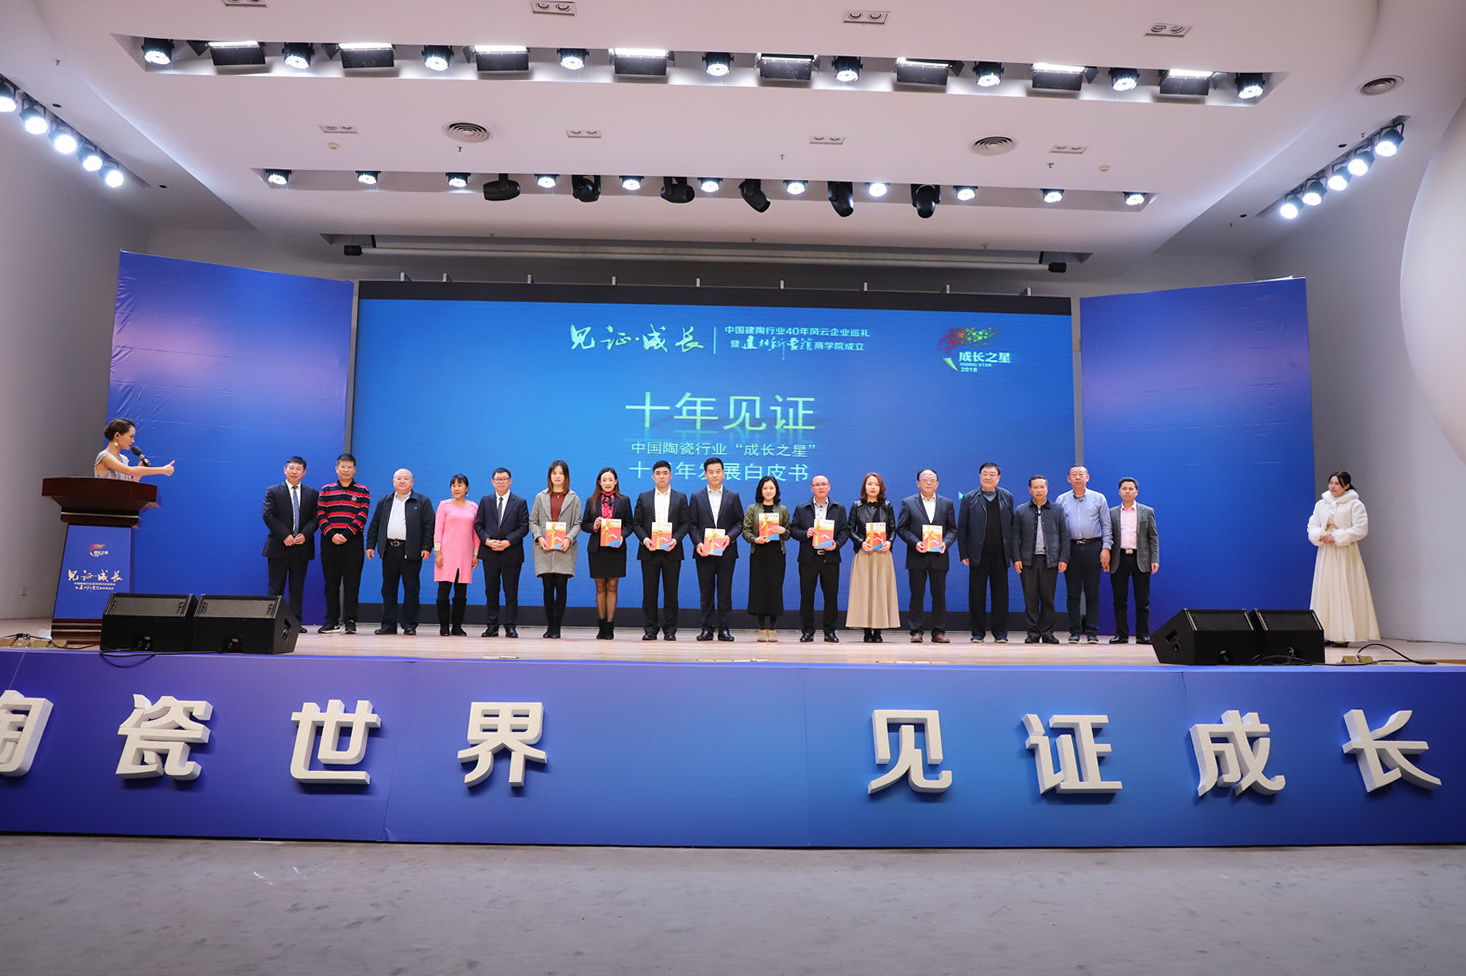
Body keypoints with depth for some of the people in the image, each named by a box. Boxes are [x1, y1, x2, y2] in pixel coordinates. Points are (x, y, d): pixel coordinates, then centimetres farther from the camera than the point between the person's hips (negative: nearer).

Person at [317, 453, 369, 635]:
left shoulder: (362, 491, 7)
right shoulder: (326, 490, 11)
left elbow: (362, 516, -4)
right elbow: (321, 515, 3)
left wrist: (346, 534, -14)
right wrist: (331, 534, -12)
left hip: (353, 543, -2)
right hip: (329, 542, 2)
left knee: (352, 582, -2)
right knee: (331, 582, 4)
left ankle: (349, 620, 3)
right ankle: (332, 621, 10)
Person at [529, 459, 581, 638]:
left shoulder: (574, 499, 9)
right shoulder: (541, 497, 13)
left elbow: (577, 523, 4)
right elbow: (532, 521, 10)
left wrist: (569, 538, -13)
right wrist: (539, 537, -8)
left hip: (564, 549, -1)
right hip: (544, 549, 1)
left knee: (561, 587, -5)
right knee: (548, 587, 1)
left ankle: (556, 628, 0)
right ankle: (549, 626, 9)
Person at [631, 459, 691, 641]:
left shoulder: (680, 498, 9)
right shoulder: (643, 497, 11)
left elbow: (685, 524, 3)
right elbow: (637, 523, 7)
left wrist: (675, 539, -13)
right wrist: (644, 539, -11)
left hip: (672, 551, -1)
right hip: (649, 551, 1)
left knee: (671, 591, 1)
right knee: (649, 591, 2)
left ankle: (670, 630, 7)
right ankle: (650, 629, 9)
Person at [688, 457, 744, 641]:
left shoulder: (733, 496, 9)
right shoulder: (696, 497, 9)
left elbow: (739, 522, 5)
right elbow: (691, 524, 5)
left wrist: (730, 537, -12)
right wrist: (698, 543, -10)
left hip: (726, 551, 0)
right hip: (704, 551, 0)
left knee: (725, 591, 2)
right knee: (706, 592, 3)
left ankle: (724, 628, 7)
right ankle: (707, 628, 8)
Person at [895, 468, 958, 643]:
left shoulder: (947, 503, 11)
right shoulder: (908, 503, 5)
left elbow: (952, 529, 10)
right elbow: (901, 528, 1)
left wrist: (946, 542, -10)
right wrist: (915, 542, -14)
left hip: (939, 556, 2)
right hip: (916, 556, -2)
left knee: (939, 595, 4)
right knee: (917, 595, 1)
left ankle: (939, 631, 10)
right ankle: (916, 631, 6)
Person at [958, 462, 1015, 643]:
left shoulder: (1007, 497, 9)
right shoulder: (969, 498, 4)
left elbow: (1012, 526, 8)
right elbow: (962, 528, 3)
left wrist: (1013, 553, 2)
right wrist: (964, 554, -4)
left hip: (1000, 554, 1)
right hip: (978, 554, -1)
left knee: (1001, 594, 4)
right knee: (977, 594, 2)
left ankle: (1000, 633, 12)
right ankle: (978, 633, 10)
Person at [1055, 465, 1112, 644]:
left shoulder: (1099, 499, 8)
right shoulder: (1061, 500, 9)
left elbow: (1106, 525, 7)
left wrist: (1106, 548, -3)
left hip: (1093, 547, -1)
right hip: (1071, 548, 1)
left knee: (1092, 592, 1)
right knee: (1073, 592, 2)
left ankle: (1092, 632, 6)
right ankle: (1075, 632, 7)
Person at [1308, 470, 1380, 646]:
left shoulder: (1355, 505, -2)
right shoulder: (1321, 504, 13)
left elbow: (1361, 529, -10)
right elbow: (1312, 526, 10)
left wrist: (1336, 537, -16)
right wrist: (1321, 536, -10)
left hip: (1345, 554, -5)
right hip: (1325, 553, 5)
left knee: (1344, 592, -6)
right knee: (1325, 592, 3)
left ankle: (1343, 635, -5)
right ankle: (1326, 634, 6)